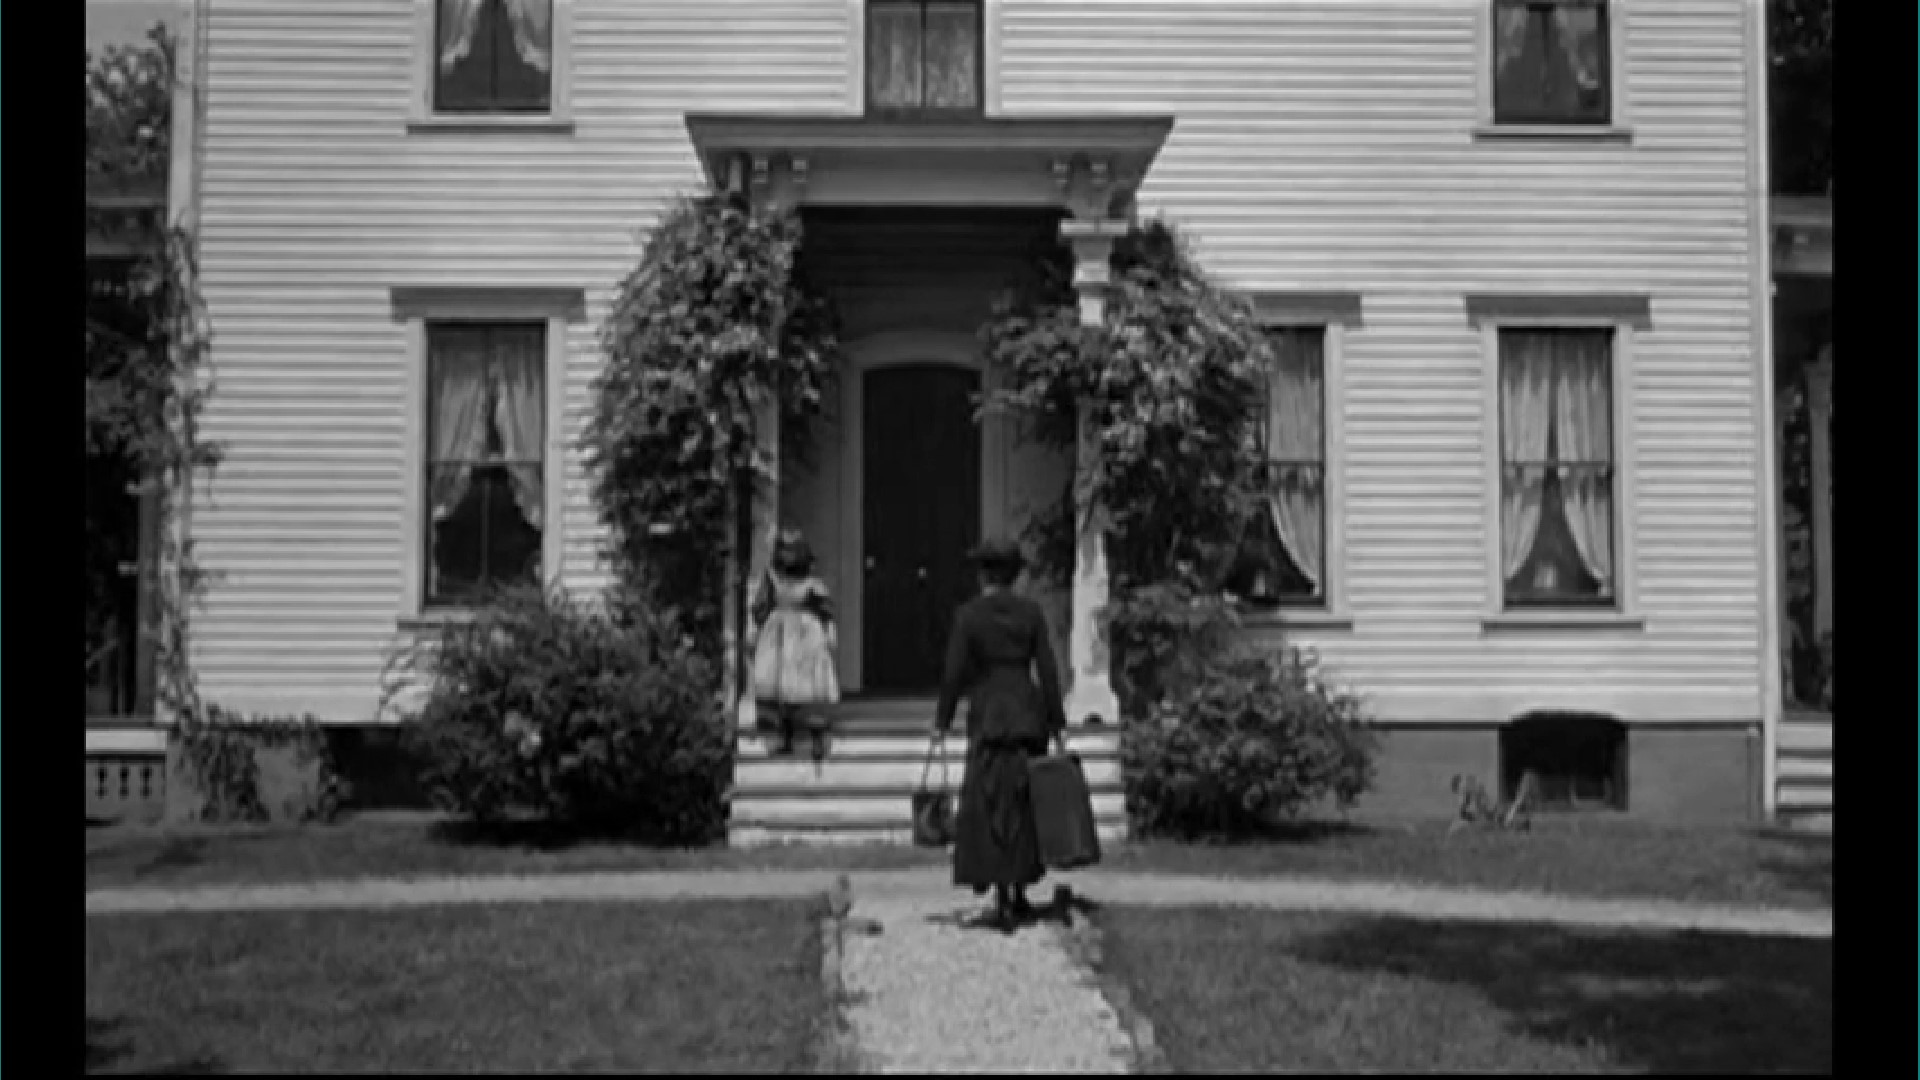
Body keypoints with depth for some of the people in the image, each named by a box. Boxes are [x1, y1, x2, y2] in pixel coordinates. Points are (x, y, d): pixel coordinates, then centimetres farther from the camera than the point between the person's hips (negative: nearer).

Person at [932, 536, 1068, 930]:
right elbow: (1047, 669, 0)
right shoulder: (1031, 612, 2)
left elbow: (954, 672, -6)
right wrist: (1056, 721, 5)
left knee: (991, 807, 3)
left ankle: (1002, 901, -1)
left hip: (988, 715, -3)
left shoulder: (968, 614, -6)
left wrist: (943, 720, 2)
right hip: (1028, 712, 3)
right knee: (1024, 805, 15)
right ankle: (1020, 894, 23)